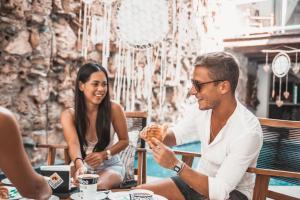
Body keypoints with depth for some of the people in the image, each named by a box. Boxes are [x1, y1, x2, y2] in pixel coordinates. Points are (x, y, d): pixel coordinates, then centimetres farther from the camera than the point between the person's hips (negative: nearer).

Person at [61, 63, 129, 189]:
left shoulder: (113, 109, -13)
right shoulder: (69, 115, -11)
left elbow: (124, 140, -1)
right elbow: (73, 144, -27)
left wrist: (104, 154, -18)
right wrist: (80, 165, -49)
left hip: (110, 166, -2)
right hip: (83, 167, 2)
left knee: (98, 187, -32)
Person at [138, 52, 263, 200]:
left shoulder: (248, 131, -28)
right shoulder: (201, 110, -9)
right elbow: (176, 135, 10)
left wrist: (175, 164, -32)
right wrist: (160, 135, -13)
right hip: (200, 180, 6)